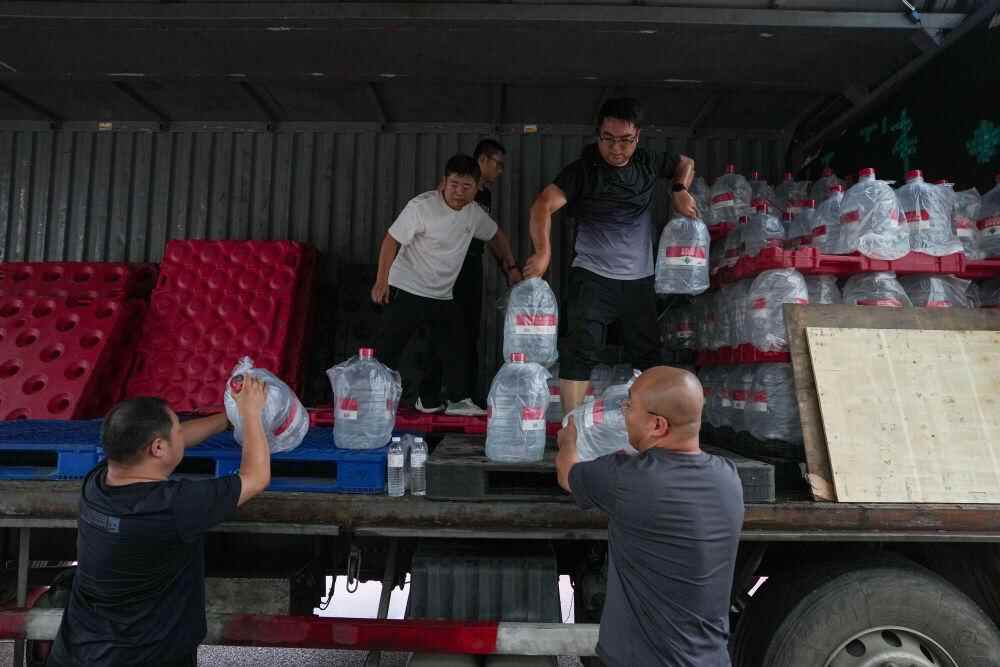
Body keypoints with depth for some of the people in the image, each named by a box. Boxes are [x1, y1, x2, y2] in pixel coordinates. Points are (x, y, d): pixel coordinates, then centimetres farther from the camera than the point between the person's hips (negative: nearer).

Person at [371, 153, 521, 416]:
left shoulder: (474, 212, 2)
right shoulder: (422, 206, -16)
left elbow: (496, 235, 21)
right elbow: (392, 240, -13)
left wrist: (511, 267, 18)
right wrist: (382, 280, -19)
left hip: (443, 296, 6)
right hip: (407, 291, -6)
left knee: (457, 346, 9)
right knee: (388, 348, -7)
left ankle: (459, 400, 23)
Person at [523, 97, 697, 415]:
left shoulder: (648, 163, 5)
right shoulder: (583, 170, -10)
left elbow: (686, 163, 25)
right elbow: (543, 205, -24)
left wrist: (680, 190, 4)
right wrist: (543, 252, -39)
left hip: (641, 280, 5)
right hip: (593, 278, -5)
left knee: (647, 356, 13)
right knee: (581, 353, -14)